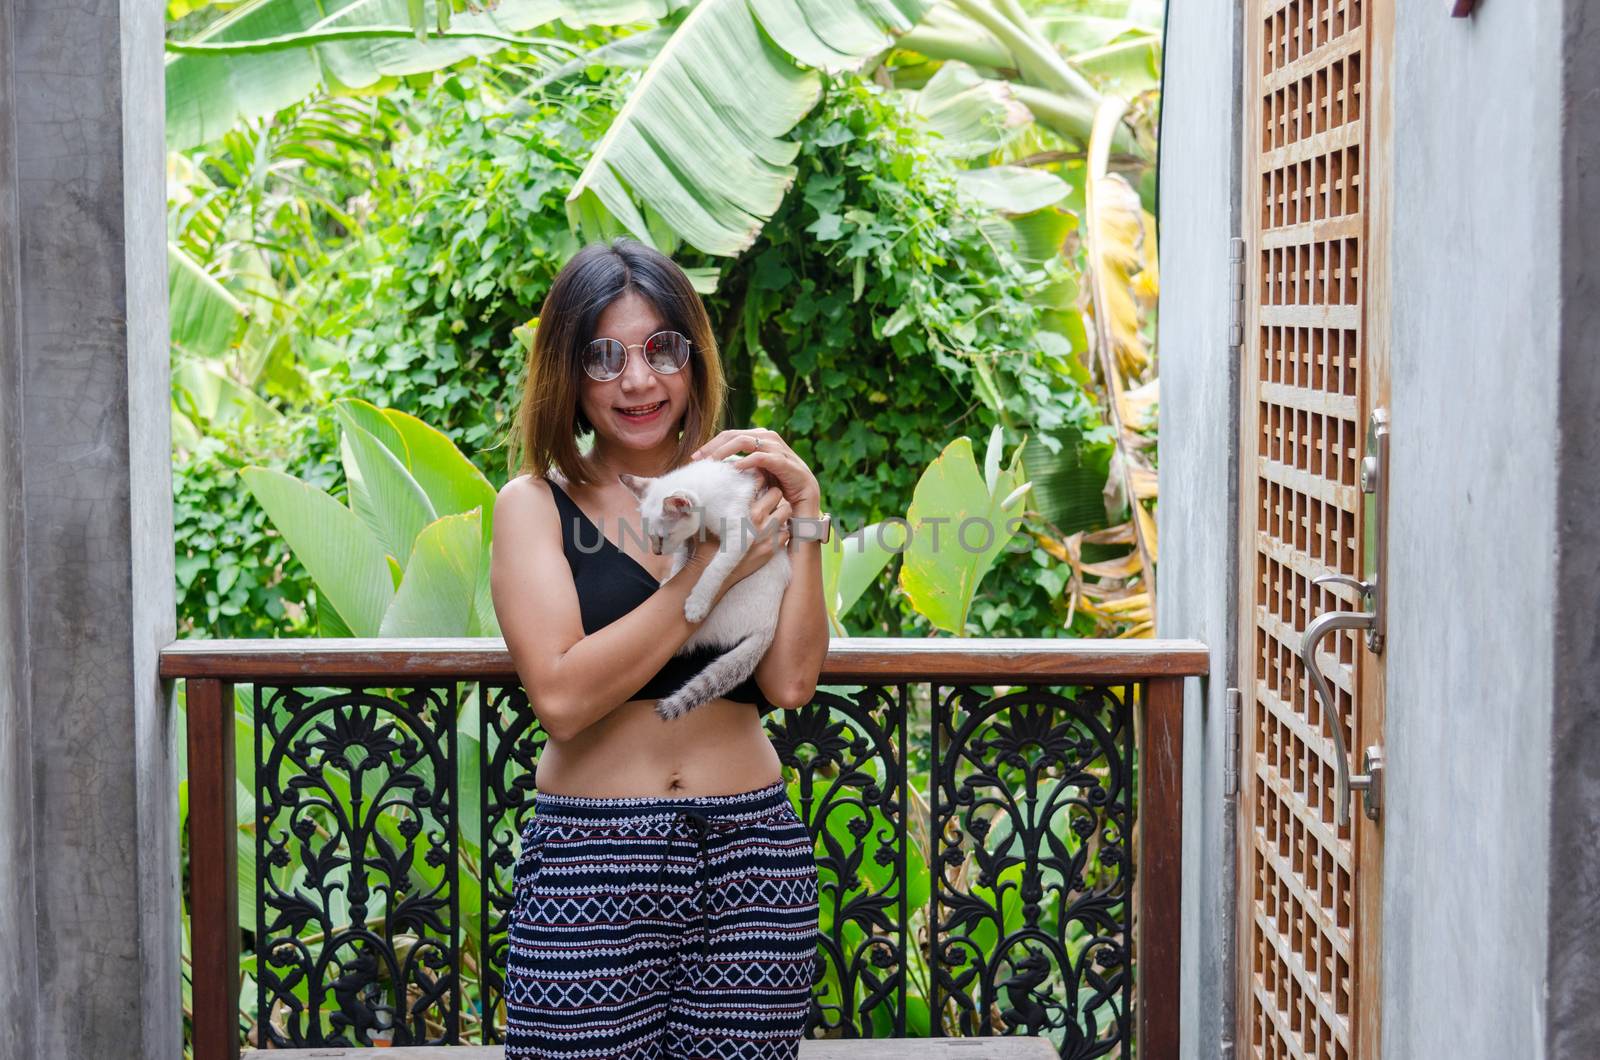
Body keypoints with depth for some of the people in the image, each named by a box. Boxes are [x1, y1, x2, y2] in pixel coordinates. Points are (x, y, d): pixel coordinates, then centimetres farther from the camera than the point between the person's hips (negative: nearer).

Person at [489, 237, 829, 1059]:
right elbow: (561, 697, -13)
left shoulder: (740, 489, 8)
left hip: (751, 856, 2)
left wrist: (803, 513, -6)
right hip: (591, 861, -2)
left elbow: (790, 683, -4)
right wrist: (707, 575, -12)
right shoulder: (535, 502, 2)